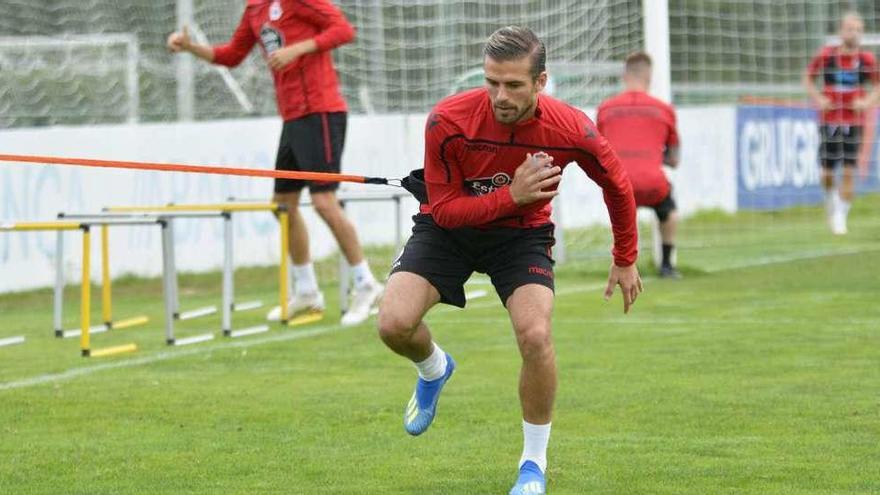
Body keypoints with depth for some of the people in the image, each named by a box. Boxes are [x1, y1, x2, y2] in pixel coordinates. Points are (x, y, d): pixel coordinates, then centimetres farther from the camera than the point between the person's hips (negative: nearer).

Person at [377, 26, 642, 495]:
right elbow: (442, 209, -19)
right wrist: (511, 195, -32)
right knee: (394, 323, -21)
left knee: (535, 336, -25)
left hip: (522, 233, 0)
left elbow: (618, 186, -1)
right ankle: (434, 369, 20)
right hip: (448, 227, 0)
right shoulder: (447, 121, -27)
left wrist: (625, 259, 9)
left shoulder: (571, 130, -23)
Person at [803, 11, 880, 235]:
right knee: (827, 174, 2)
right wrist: (817, 98, -6)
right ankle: (831, 198, 35)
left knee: (849, 173, -5)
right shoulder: (826, 55, -5)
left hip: (854, 121, 0)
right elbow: (808, 77, 9)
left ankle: (840, 217, 7)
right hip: (829, 120, 0)